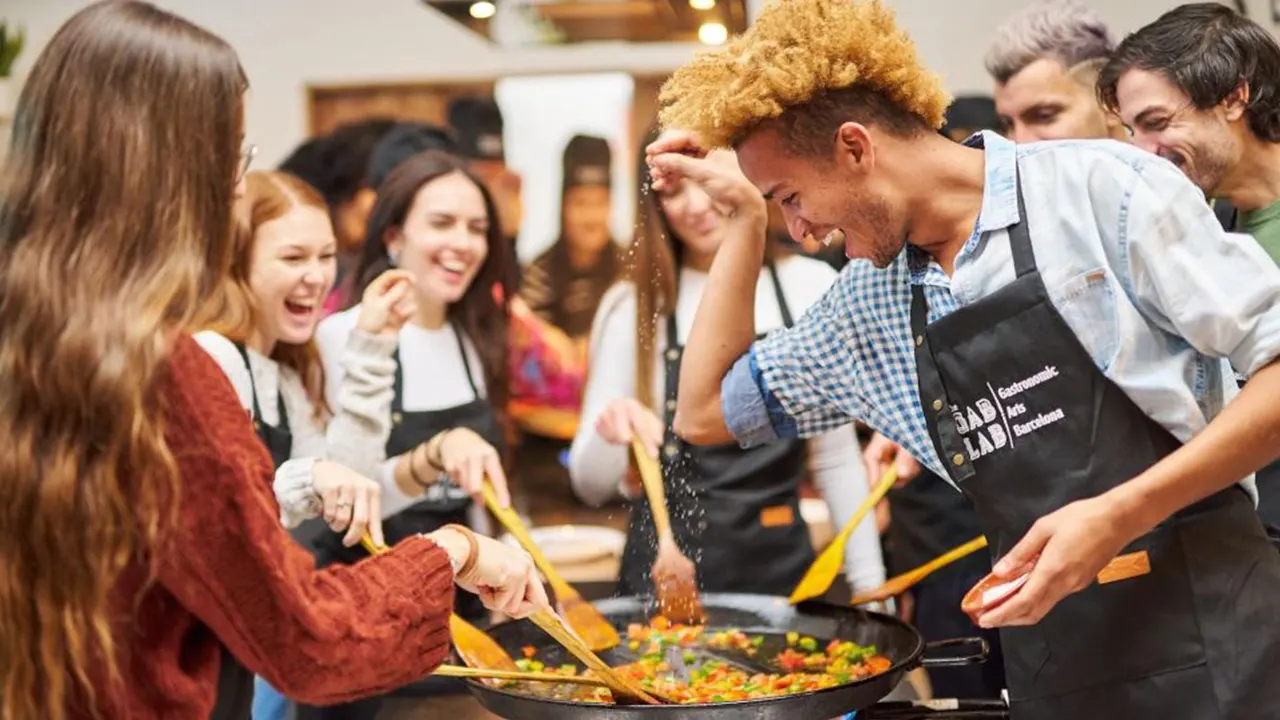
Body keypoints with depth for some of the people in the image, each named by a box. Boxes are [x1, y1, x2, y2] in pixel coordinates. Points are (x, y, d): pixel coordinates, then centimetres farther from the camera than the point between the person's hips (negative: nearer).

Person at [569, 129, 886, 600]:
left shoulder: (809, 287, -1)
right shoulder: (632, 306, -5)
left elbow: (836, 455, 6)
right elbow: (591, 487, -3)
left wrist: (871, 587, 4)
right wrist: (608, 434, -23)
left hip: (782, 571, 1)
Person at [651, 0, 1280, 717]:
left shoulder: (1102, 186, -8)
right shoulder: (867, 303, 11)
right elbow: (707, 414, 16)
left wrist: (1122, 512, -19)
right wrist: (745, 217, 12)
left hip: (1211, 642, -5)